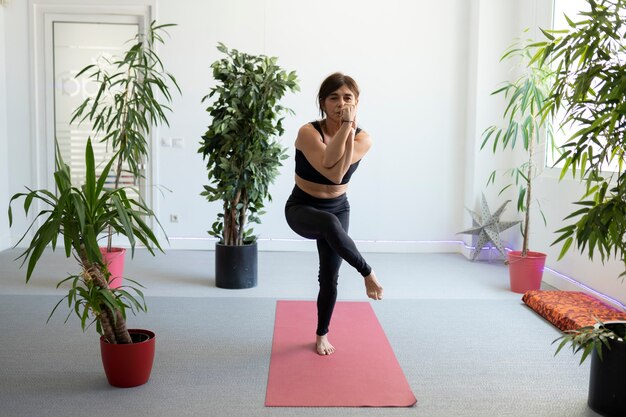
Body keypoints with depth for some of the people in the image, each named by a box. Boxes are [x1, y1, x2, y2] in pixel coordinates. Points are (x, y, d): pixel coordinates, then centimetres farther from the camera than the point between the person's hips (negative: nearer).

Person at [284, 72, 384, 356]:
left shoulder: (363, 139, -12)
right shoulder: (308, 132, -22)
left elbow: (338, 174, -29)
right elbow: (329, 169, -36)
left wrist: (349, 128, -34)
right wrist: (344, 126, -36)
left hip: (338, 209, 3)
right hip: (301, 209, -3)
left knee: (330, 277, 6)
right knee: (330, 224, -39)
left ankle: (322, 335, 28)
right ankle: (368, 274, -21)